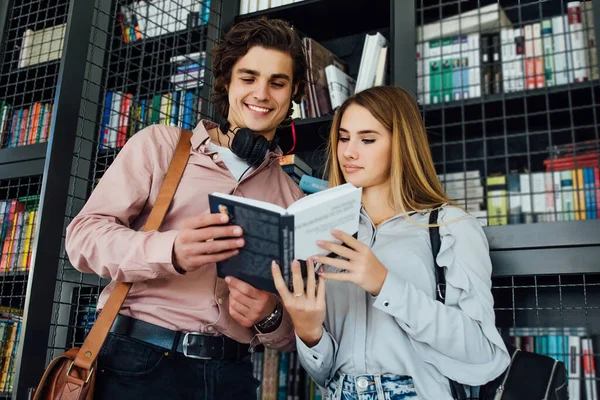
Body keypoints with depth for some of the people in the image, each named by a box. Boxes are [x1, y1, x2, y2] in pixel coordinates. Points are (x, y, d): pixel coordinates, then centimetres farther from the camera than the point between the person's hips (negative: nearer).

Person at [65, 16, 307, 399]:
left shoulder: (293, 199, 10)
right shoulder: (159, 145, 3)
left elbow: (294, 329, 12)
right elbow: (85, 234, -5)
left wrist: (270, 317, -12)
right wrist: (171, 251, -22)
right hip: (141, 361, -2)